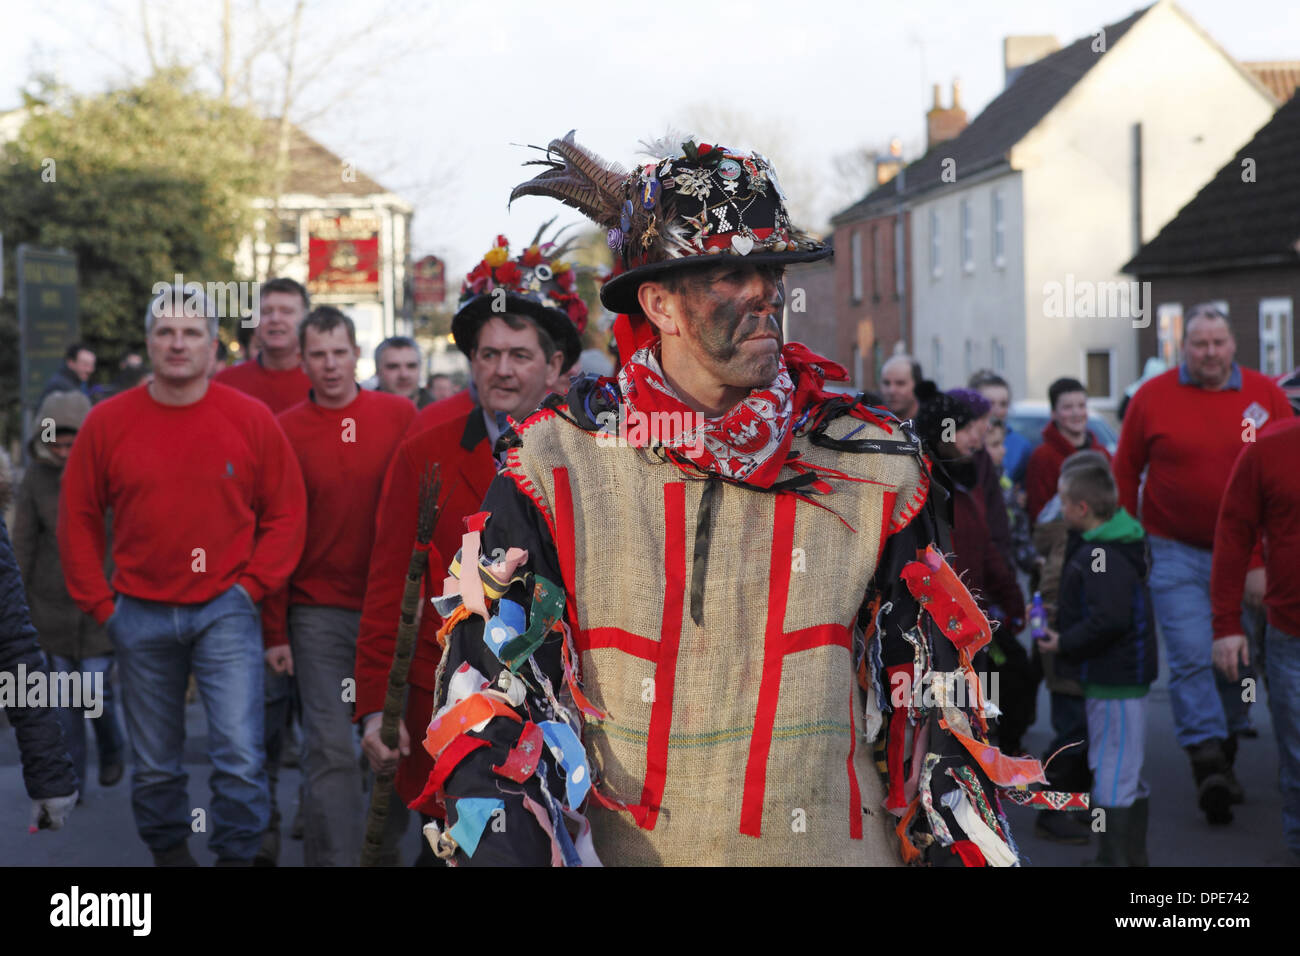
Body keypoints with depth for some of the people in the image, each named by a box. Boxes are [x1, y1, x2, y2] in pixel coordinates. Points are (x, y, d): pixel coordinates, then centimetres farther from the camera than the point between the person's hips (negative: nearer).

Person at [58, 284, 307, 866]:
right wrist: (99, 602, 1)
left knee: (240, 753, -10)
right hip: (141, 616, 2)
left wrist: (252, 587, -5)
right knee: (153, 763, 13)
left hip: (225, 611, -2)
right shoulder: (107, 422, 0)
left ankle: (236, 855, 9)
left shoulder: (251, 419, -3)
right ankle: (168, 851, 31)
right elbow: (78, 518, 6)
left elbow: (286, 514, 2)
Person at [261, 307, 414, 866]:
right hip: (319, 614, -1)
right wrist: (275, 630, -2)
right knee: (330, 748, -4)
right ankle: (334, 859, 0)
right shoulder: (284, 431, -1)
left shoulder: (400, 416, 1)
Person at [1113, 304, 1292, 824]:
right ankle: (1207, 762, -10)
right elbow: (1125, 470, 5)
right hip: (1176, 554, -2)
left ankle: (1225, 757, 24)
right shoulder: (1152, 397, -1)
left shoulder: (1266, 394, 2)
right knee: (1191, 659, -10)